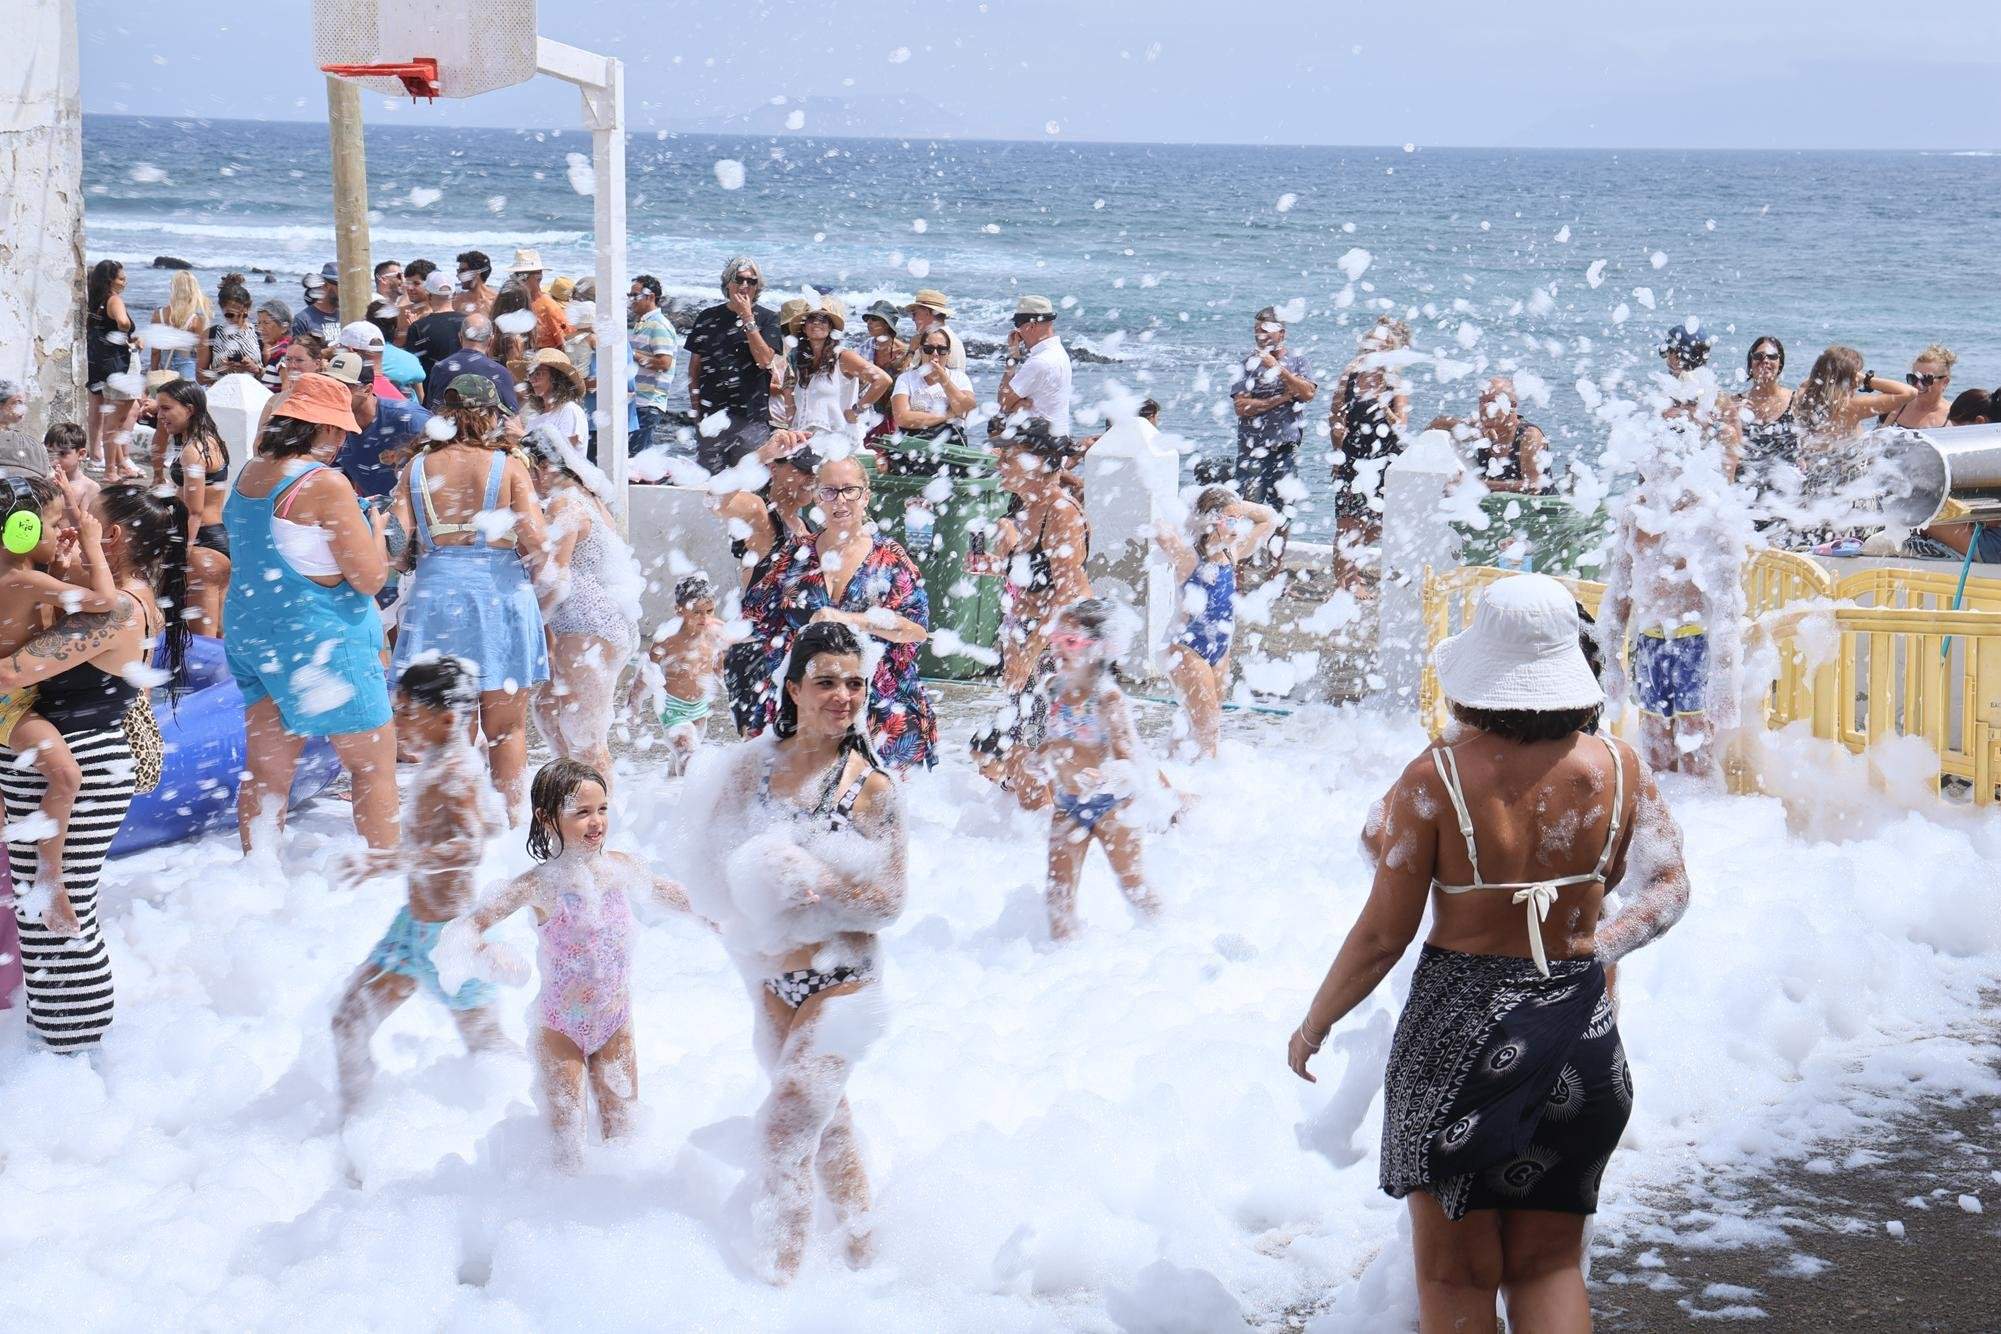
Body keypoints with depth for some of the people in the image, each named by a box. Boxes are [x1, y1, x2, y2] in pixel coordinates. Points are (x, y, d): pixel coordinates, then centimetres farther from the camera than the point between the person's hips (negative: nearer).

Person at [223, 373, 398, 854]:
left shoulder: (248, 475, 6)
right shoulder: (326, 484, -17)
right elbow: (370, 578, -16)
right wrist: (376, 527, 1)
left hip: (250, 630, 8)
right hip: (321, 638, -8)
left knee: (267, 770, 10)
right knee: (374, 765, 4)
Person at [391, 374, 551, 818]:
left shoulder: (418, 468, 3)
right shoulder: (508, 466, -4)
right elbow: (539, 541, -11)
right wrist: (528, 572, 8)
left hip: (434, 592, 2)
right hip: (499, 595, -2)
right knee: (506, 727, 8)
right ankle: (514, 820, 12)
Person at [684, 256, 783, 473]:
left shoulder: (767, 319, 4)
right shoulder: (708, 318, 11)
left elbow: (764, 359, -10)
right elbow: (695, 364, 15)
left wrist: (747, 318, -10)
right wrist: (695, 403, 6)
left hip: (751, 414, -2)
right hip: (711, 413, 2)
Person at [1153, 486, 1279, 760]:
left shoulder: (1232, 553, 3)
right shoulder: (1190, 557, -18)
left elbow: (1270, 518, 14)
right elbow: (1162, 535, -41)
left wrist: (1238, 507, -2)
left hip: (1221, 652, 8)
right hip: (1189, 650, -8)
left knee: (1211, 726, 14)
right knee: (1206, 727, -8)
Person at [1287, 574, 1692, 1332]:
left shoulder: (1436, 779, -15)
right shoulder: (1614, 769, -6)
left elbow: (1383, 935, -10)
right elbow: (1668, 891, 6)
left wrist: (1315, 1023, 4)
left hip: (1459, 1030, -3)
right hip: (1582, 1037, 3)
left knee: (1455, 1273, 11)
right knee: (1550, 1263, 15)